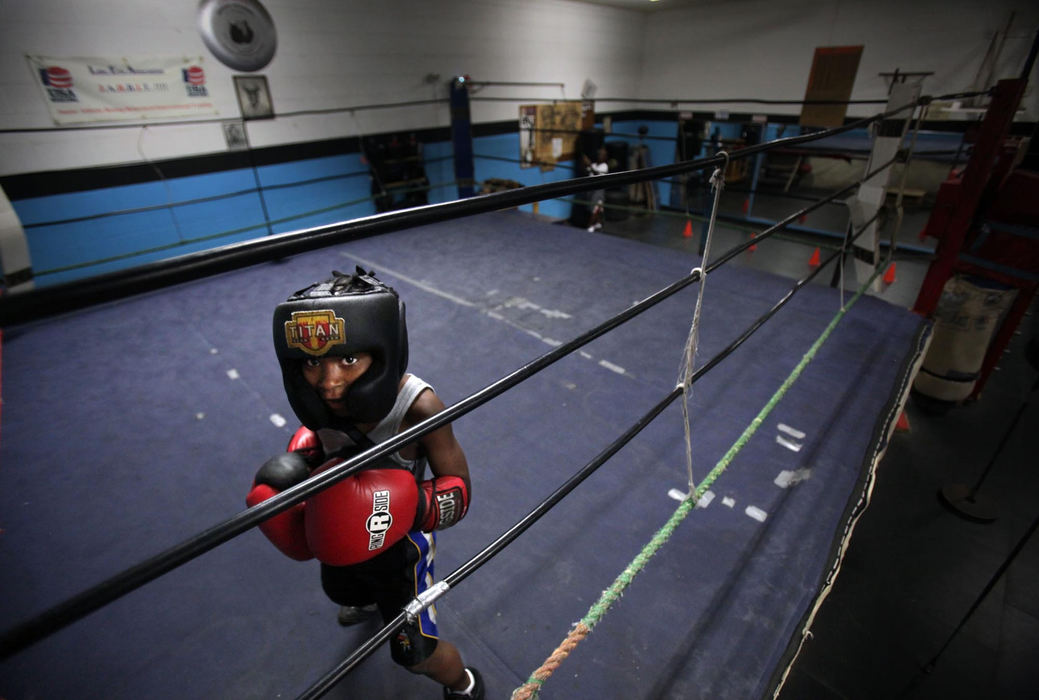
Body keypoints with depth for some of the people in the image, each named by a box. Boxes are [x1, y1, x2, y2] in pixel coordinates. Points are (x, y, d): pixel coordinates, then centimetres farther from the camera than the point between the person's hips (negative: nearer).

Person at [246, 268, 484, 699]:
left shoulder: (417, 407, -40)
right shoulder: (319, 398, -25)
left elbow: (460, 491, -29)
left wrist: (412, 506, -46)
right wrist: (294, 463, -19)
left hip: (399, 541, -5)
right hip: (339, 534, 6)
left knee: (414, 652, 13)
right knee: (342, 592, 37)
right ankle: (369, 598, 78)